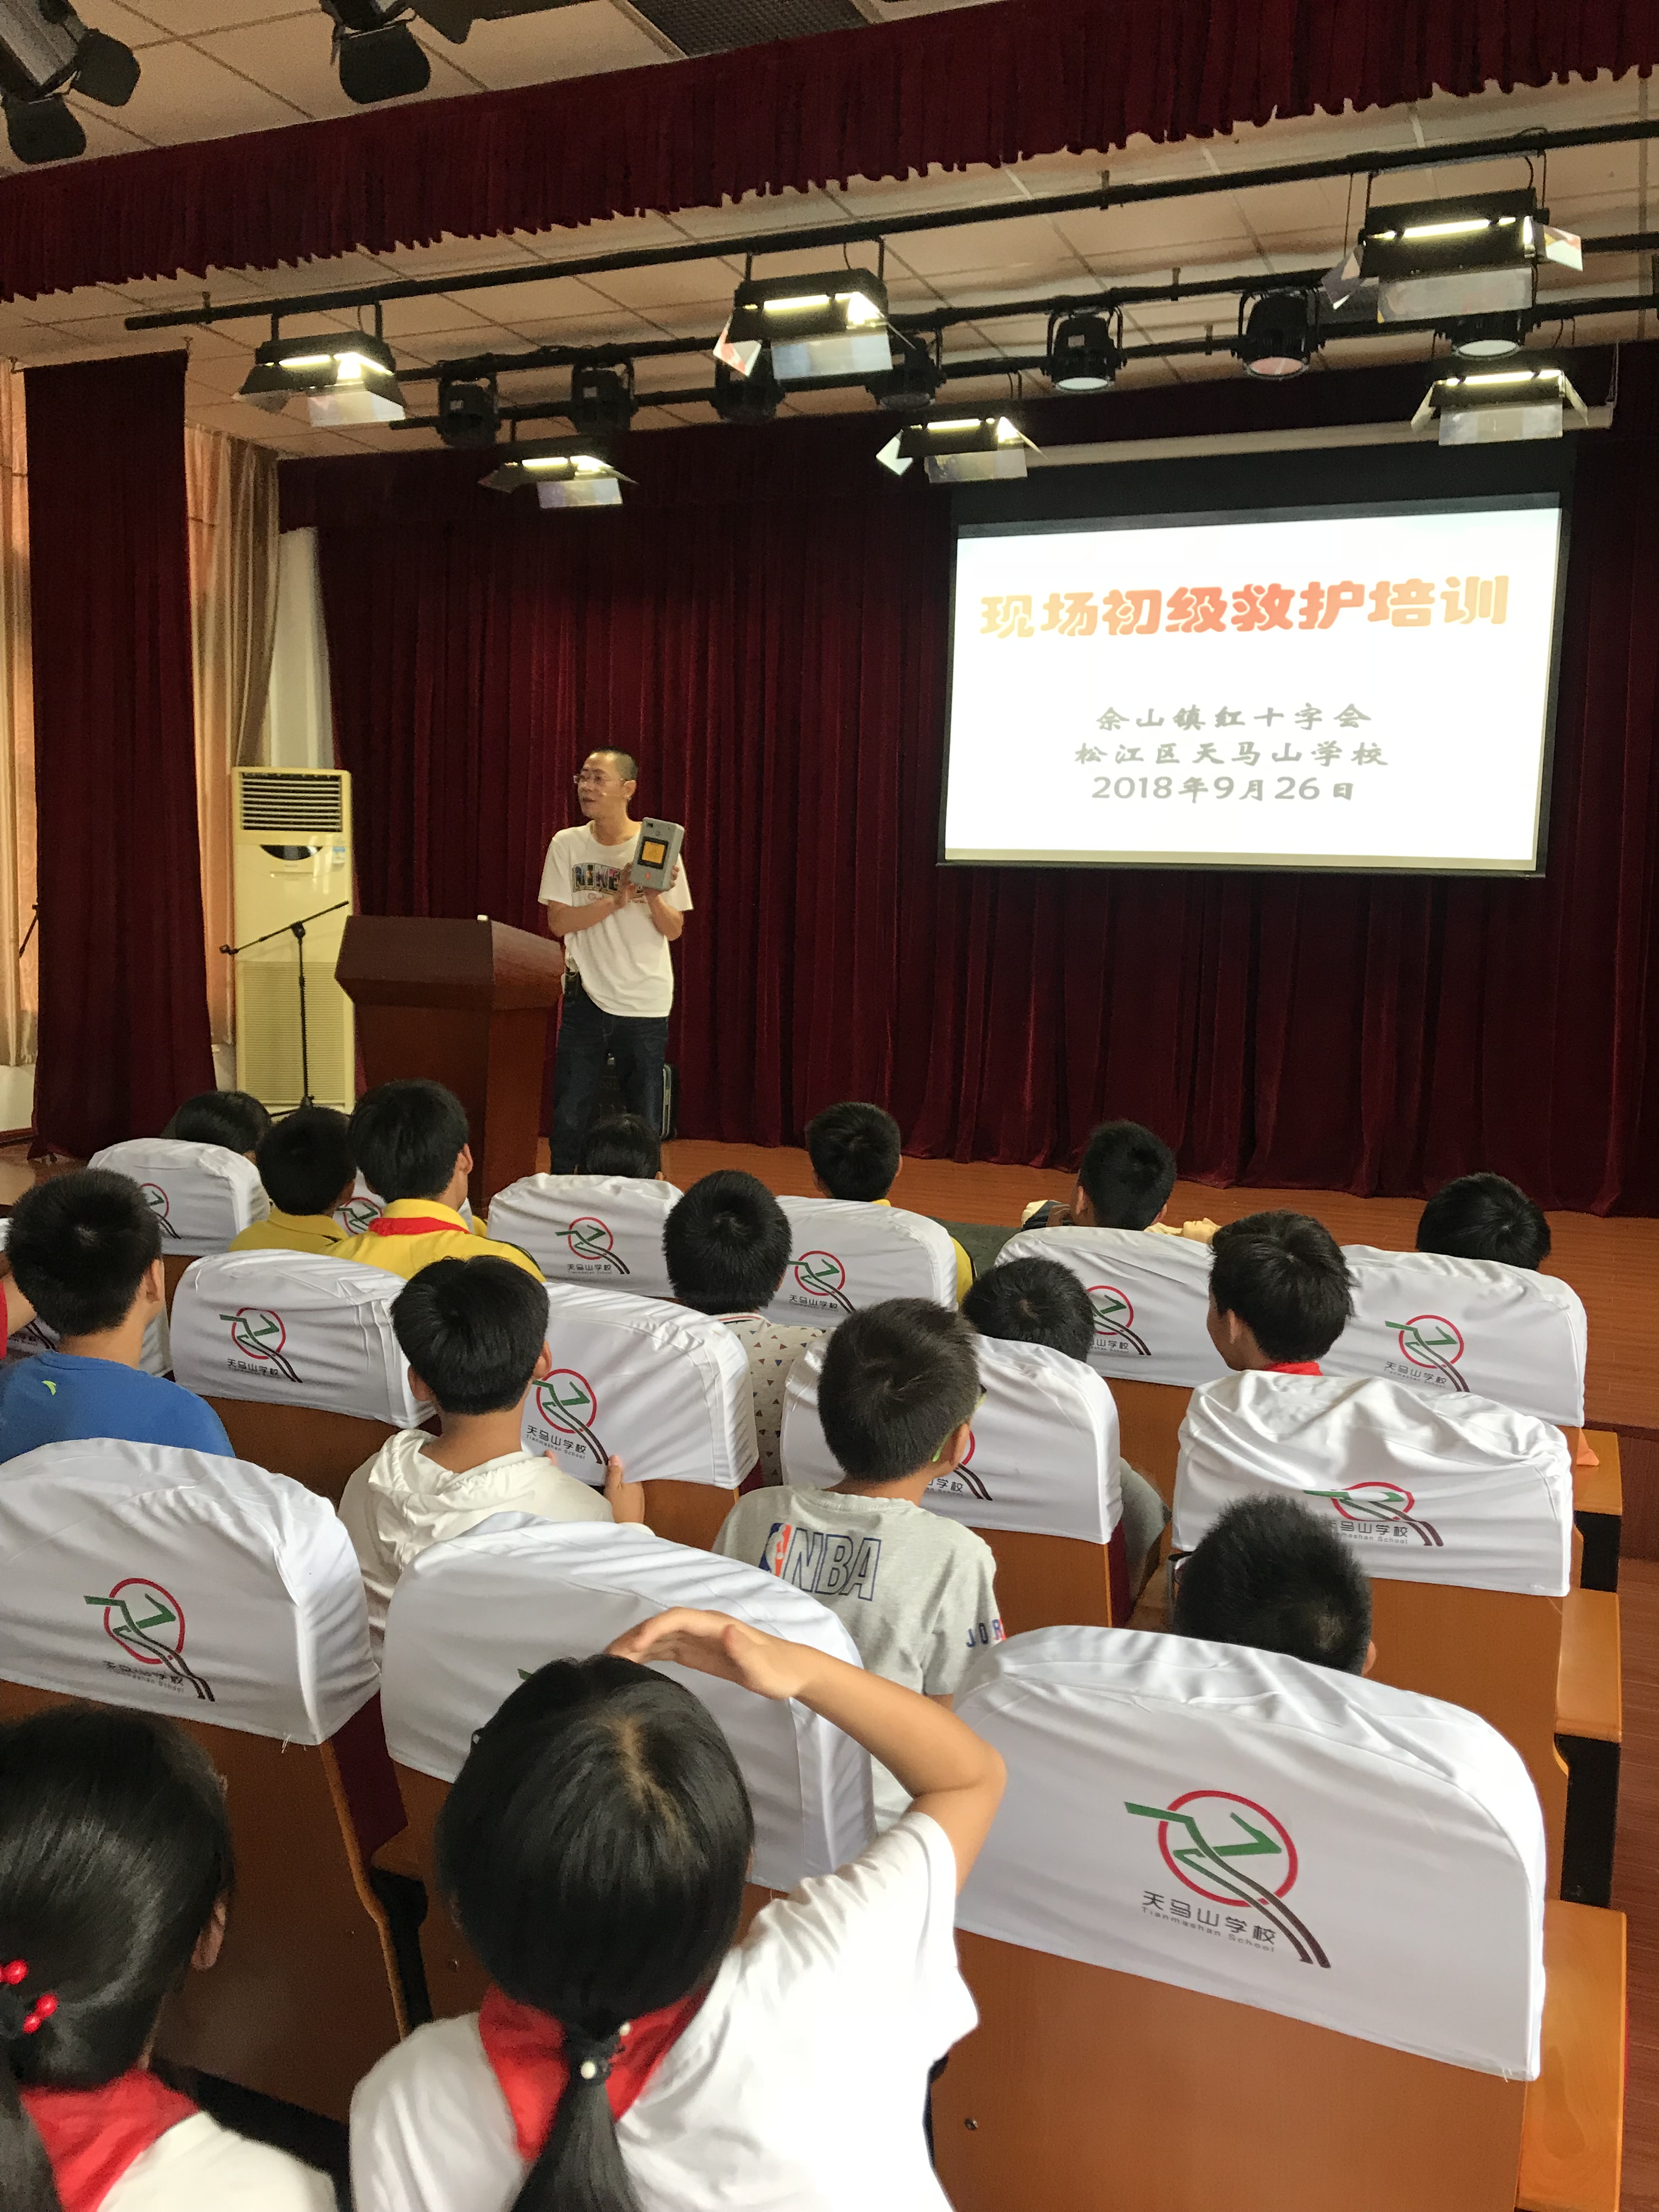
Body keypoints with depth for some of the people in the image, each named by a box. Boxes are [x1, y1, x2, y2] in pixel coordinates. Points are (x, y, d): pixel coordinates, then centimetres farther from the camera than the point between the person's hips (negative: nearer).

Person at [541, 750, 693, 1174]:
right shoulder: (567, 844, 0)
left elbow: (673, 931, -2)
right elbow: (558, 921, -6)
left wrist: (654, 897, -22)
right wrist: (616, 900, -18)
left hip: (645, 1001, -1)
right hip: (586, 997, 1)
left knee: (645, 1124, 5)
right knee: (569, 1118, 3)